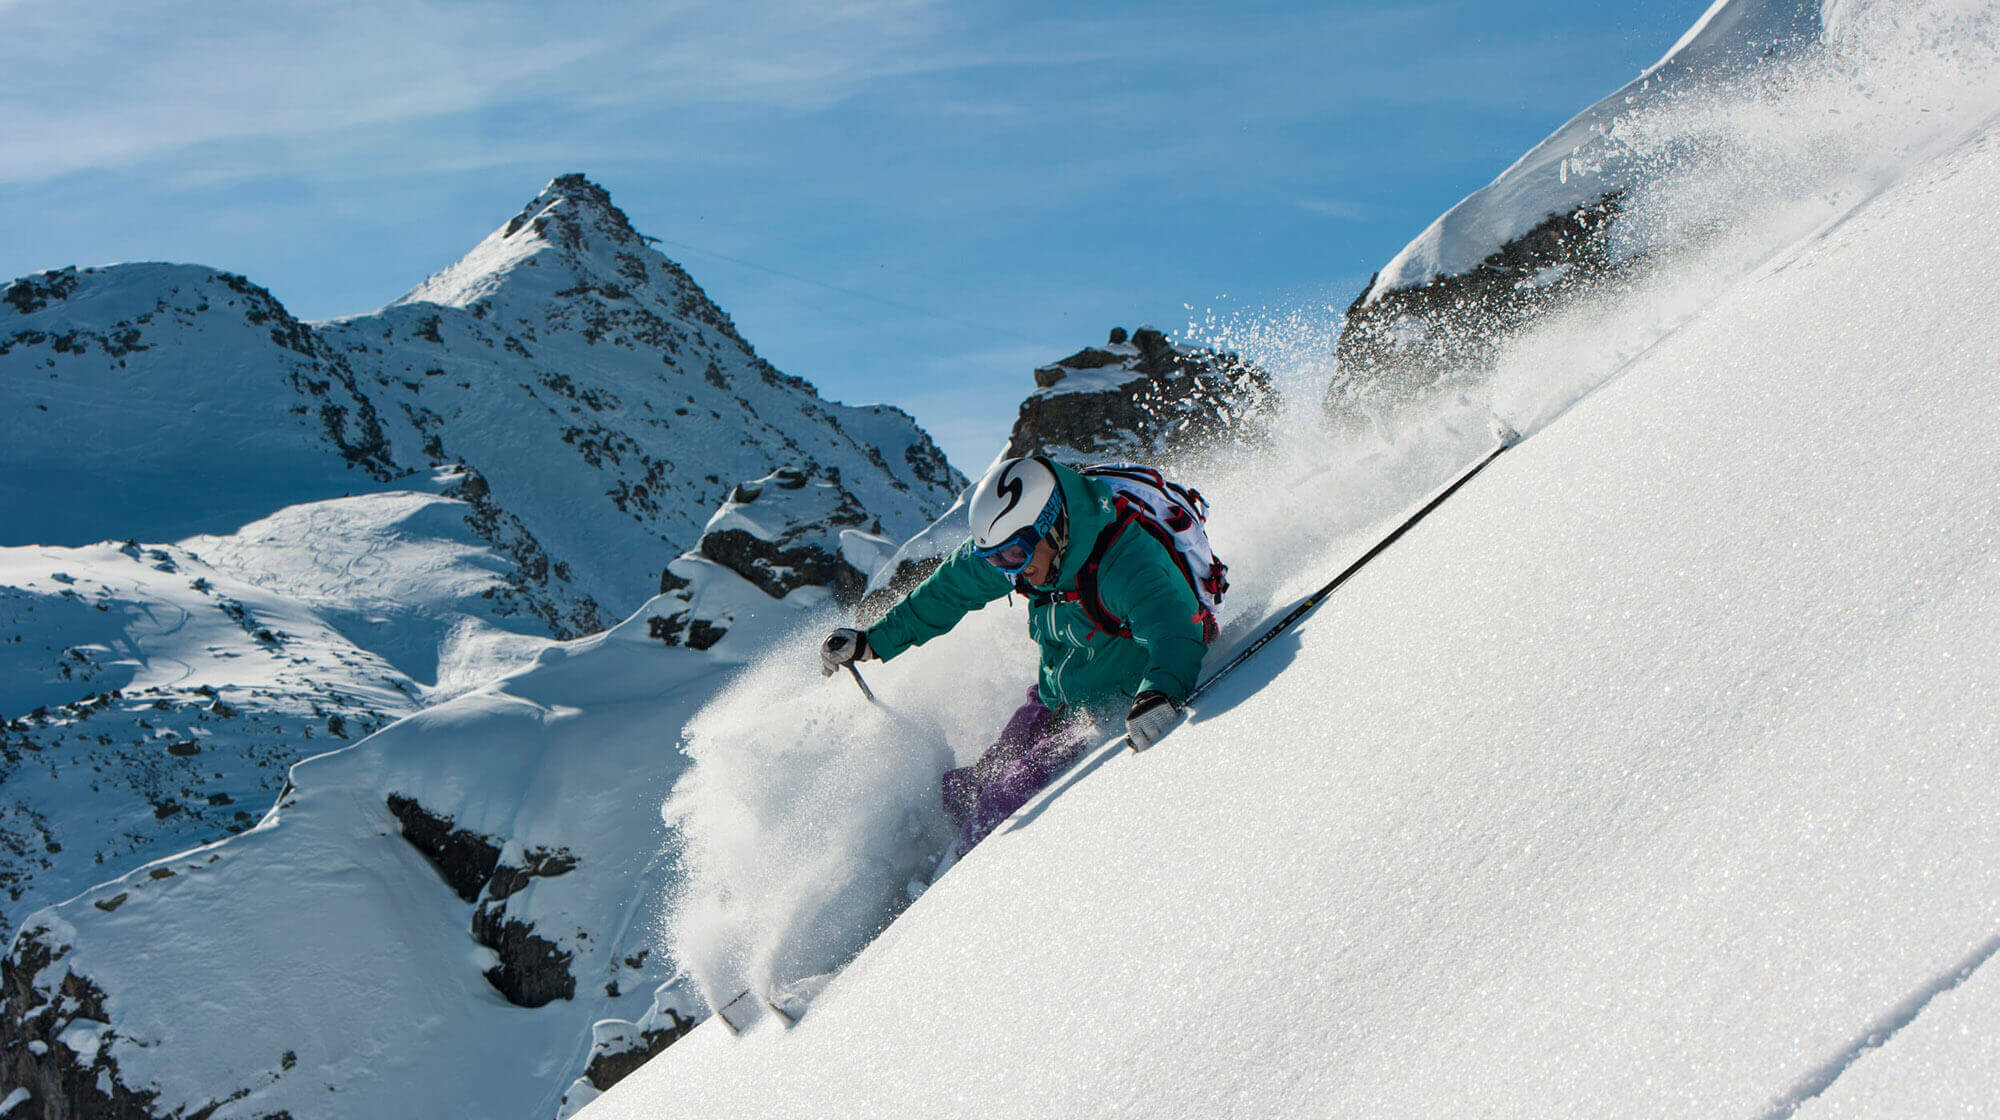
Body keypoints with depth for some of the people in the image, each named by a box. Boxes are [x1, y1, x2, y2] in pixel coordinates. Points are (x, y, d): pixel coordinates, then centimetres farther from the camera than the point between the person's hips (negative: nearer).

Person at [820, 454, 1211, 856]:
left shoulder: (1126, 561, -33)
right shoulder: (1026, 547, -13)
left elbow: (1178, 630, -46)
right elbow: (950, 590, 3)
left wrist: (1160, 691, -67)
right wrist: (873, 640, 7)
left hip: (1118, 712, -7)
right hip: (1053, 701, 7)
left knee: (1012, 794, -18)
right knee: (965, 791, 4)